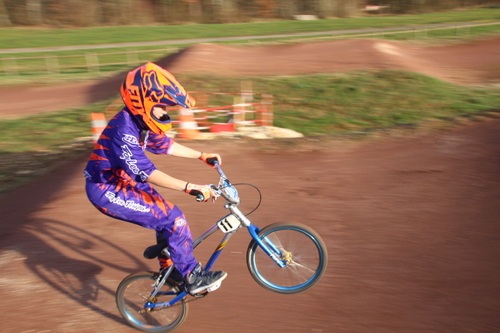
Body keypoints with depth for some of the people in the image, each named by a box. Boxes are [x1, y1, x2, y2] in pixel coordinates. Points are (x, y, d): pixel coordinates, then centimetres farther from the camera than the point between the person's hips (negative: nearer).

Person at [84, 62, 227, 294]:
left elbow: (165, 145, 15)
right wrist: (191, 188, -38)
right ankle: (193, 277, -1)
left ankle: (169, 271, 27)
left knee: (167, 217, 9)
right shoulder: (124, 129, -28)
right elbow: (146, 173, -34)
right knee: (172, 218, -15)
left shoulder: (140, 123, 0)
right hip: (106, 190, -9)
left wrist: (202, 156, 18)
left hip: (123, 181, 9)